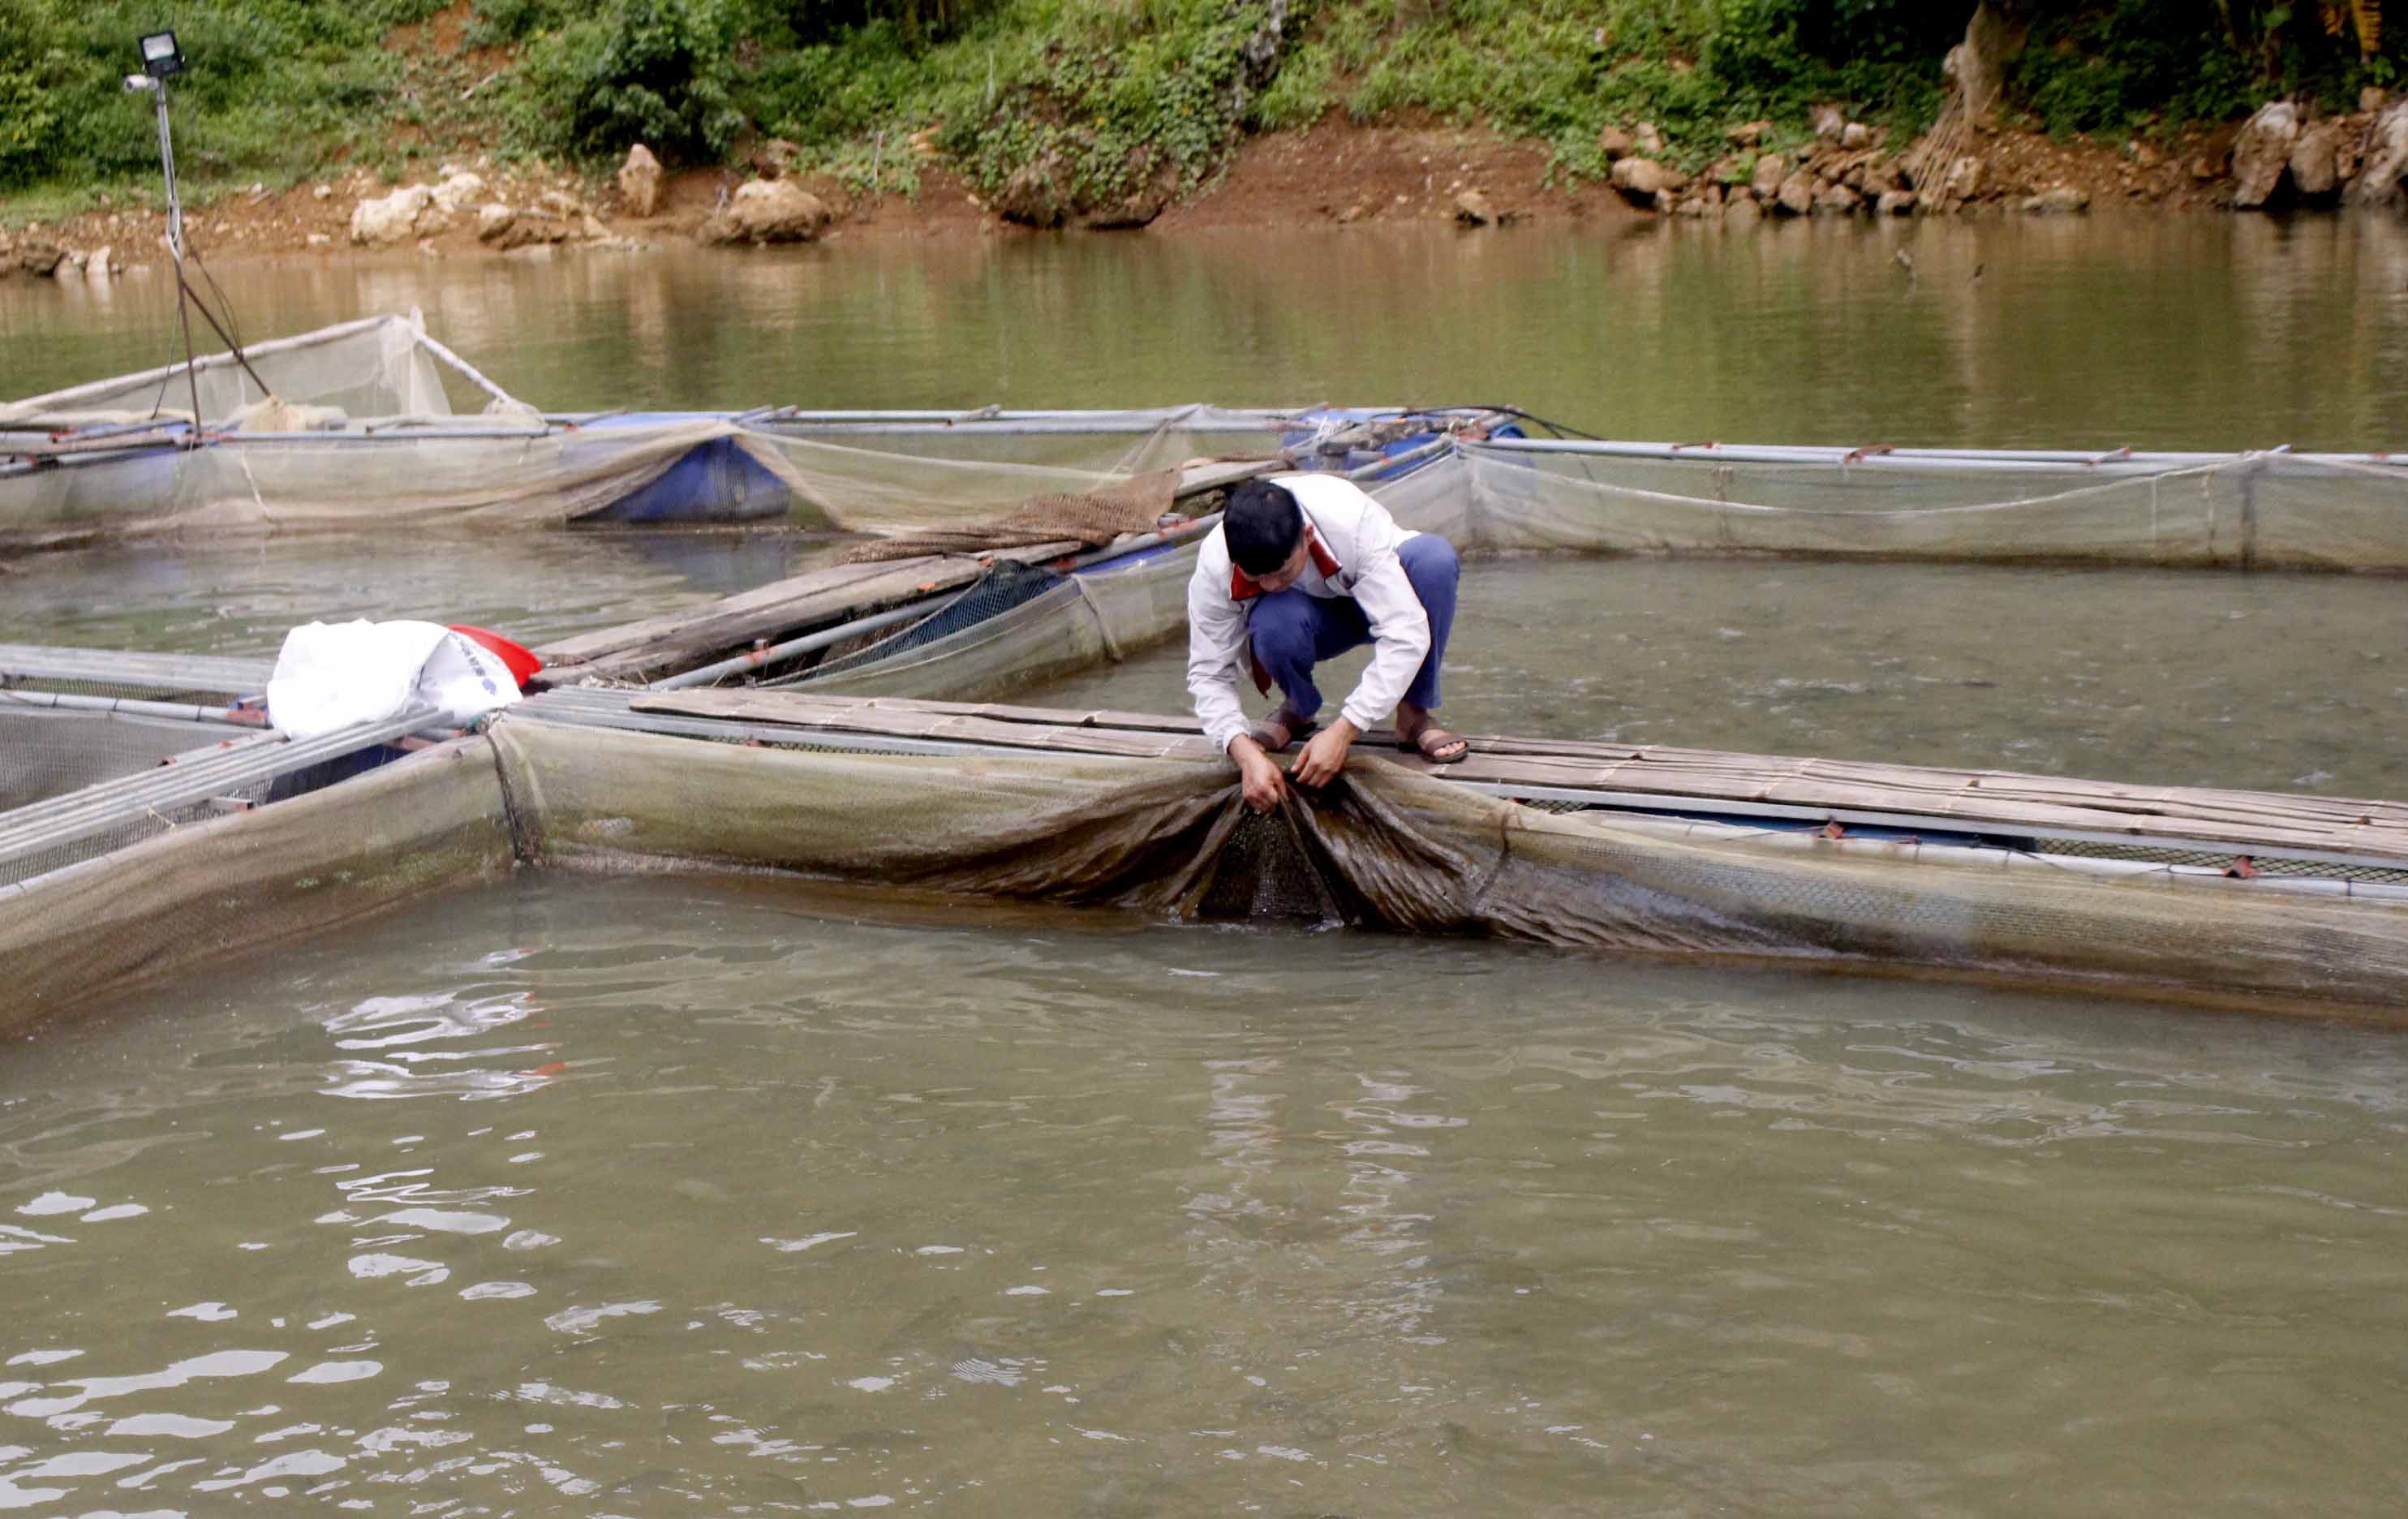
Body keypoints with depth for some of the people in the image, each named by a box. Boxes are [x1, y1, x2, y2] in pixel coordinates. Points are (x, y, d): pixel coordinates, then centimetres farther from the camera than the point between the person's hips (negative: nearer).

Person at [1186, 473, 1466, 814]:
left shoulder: (1353, 521, -37)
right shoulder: (1215, 565, -30)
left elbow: (1406, 632, -38)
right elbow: (1209, 674, -22)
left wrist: (1343, 732, -42)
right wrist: (1246, 754, -39)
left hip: (1374, 602, 0)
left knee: (1434, 556, -35)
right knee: (1274, 623, -39)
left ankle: (1415, 716, -17)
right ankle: (1298, 710, -2)